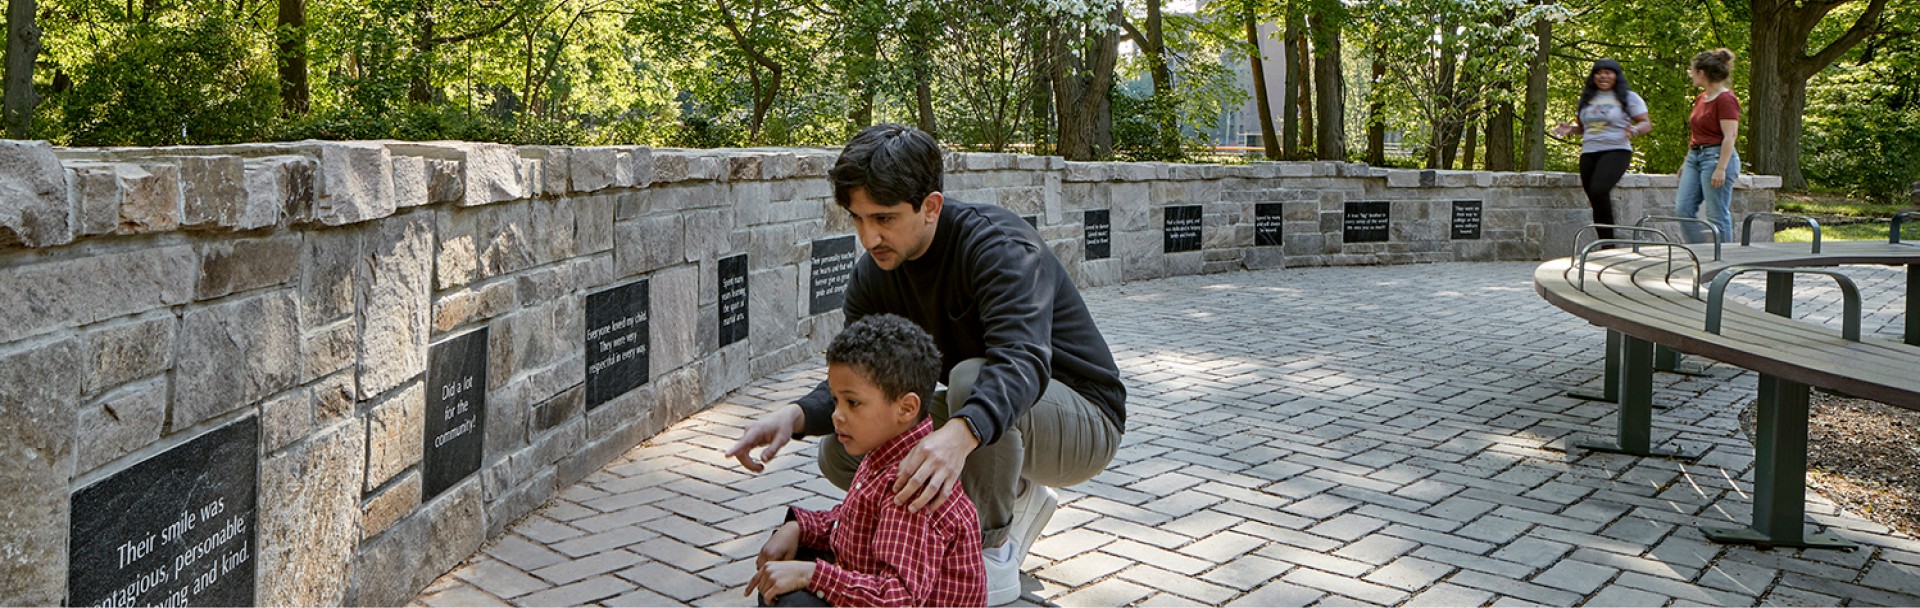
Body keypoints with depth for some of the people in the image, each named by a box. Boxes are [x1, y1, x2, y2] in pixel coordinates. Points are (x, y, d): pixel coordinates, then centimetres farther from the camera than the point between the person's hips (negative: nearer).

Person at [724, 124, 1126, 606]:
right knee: (840, 454, -9)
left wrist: (960, 434, -62)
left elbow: (1023, 359, -43)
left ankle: (993, 551, -15)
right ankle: (1014, 501, 6)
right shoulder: (874, 274, -5)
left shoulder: (1001, 245, -26)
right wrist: (795, 415, -29)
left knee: (972, 378, -37)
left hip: (1084, 422, -7)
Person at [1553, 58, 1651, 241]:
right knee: (1596, 203, 3)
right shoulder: (1587, 98, 18)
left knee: (1599, 190, -28)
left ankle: (1608, 242, -19)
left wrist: (1634, 130, -19)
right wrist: (1570, 128, 6)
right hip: (1589, 153, 6)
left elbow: (1646, 124, 3)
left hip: (1616, 151, -5)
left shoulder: (1628, 97, 5)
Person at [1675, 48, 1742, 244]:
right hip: (1695, 156, 9)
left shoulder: (1726, 100, -12)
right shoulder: (1700, 99, 14)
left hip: (1716, 156, -9)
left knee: (1717, 215, -5)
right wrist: (1686, 162, 22)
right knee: (1683, 209, 3)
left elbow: (1729, 137, -17)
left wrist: (1721, 169, -22)